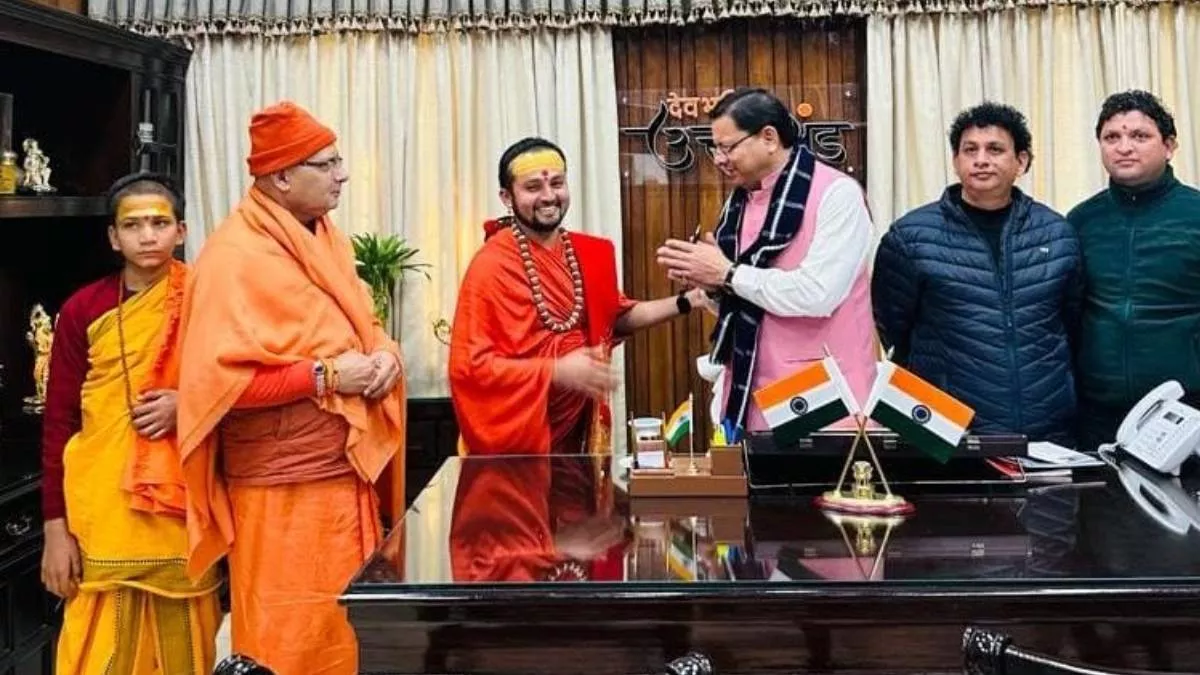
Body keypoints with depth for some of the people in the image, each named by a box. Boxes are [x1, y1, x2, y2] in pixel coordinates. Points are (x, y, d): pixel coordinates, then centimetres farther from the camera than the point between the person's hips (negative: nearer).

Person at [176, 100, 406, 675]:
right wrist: (325, 377, -22)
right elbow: (219, 380, -22)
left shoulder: (327, 239, 11)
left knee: (346, 625, 16)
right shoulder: (235, 257, -15)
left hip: (346, 469, 8)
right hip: (284, 486, -8)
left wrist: (383, 355, -2)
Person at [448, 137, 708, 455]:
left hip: (580, 426, 6)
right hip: (518, 436, -6)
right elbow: (469, 365, -19)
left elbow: (615, 316, 18)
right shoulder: (491, 266, -16)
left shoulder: (590, 253, 4)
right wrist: (556, 371, -24)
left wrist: (686, 301, 8)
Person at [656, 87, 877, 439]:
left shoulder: (837, 194, -11)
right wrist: (708, 279, -2)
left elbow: (816, 294, -23)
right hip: (752, 396, 7)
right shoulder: (739, 201, 11)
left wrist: (727, 274, -14)